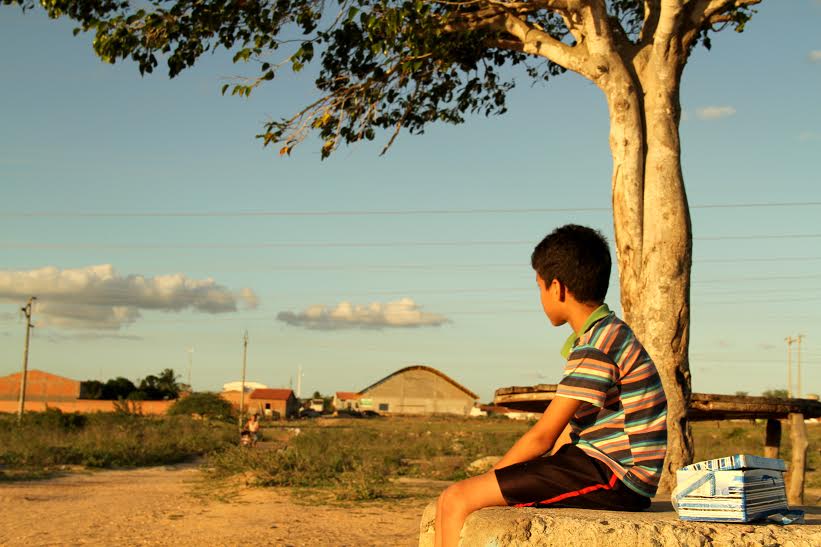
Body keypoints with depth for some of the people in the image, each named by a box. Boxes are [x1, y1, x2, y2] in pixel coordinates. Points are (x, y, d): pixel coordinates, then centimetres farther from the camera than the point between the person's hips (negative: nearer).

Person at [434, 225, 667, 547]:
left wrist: (489, 478, -2)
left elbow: (542, 437, -16)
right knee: (451, 502, 8)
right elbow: (562, 433, 17)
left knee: (457, 500, -15)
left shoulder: (596, 347, -16)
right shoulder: (609, 336, 18)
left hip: (611, 476, -10)